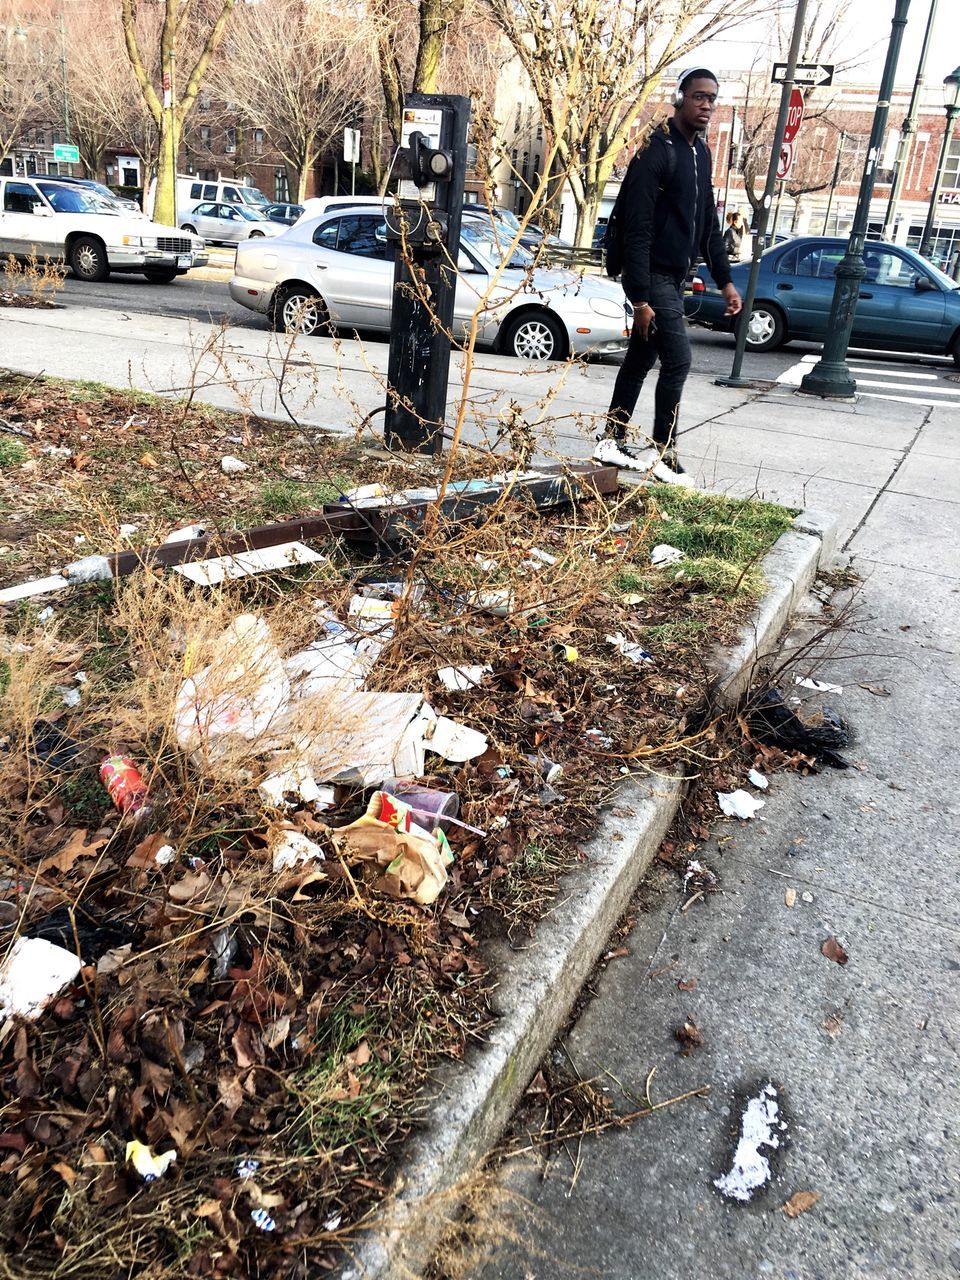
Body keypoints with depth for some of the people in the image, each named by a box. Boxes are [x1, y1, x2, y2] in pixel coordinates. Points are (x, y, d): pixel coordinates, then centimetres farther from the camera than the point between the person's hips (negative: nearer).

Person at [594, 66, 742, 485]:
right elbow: (637, 230, -20)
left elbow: (708, 223, 19)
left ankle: (612, 440, 20)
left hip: (674, 278, 9)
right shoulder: (655, 151, -14)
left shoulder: (701, 153, 14)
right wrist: (640, 297, -24)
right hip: (652, 276, -9)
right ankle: (662, 451, 0)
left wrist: (724, 281, 14)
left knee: (640, 360, 12)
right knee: (677, 360, -11)